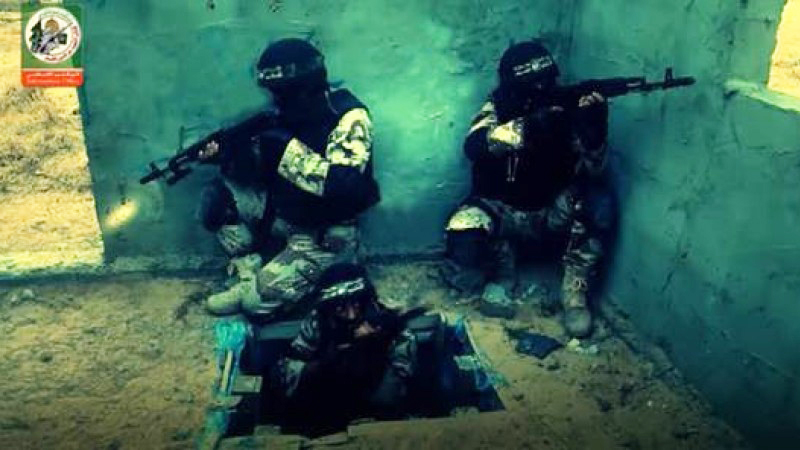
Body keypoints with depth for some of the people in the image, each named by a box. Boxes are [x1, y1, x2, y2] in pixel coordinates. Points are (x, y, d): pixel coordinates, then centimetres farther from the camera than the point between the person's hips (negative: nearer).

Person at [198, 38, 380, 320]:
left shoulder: (349, 117, -22)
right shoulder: (291, 113, -1)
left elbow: (343, 185, -34)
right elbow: (257, 164, 6)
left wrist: (287, 149, -31)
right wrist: (221, 151, -15)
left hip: (326, 235, -7)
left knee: (260, 300, -17)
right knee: (217, 197, -3)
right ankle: (249, 278, 5)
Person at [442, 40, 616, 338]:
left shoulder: (567, 111, -8)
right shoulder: (498, 108, -8)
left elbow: (592, 173, -14)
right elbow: (474, 146, -28)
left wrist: (594, 129, -33)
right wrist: (527, 128, -41)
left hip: (552, 216, 1)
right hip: (501, 213, -1)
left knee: (599, 203, -29)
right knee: (463, 240, -31)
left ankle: (575, 290, -11)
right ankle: (502, 270, 4)